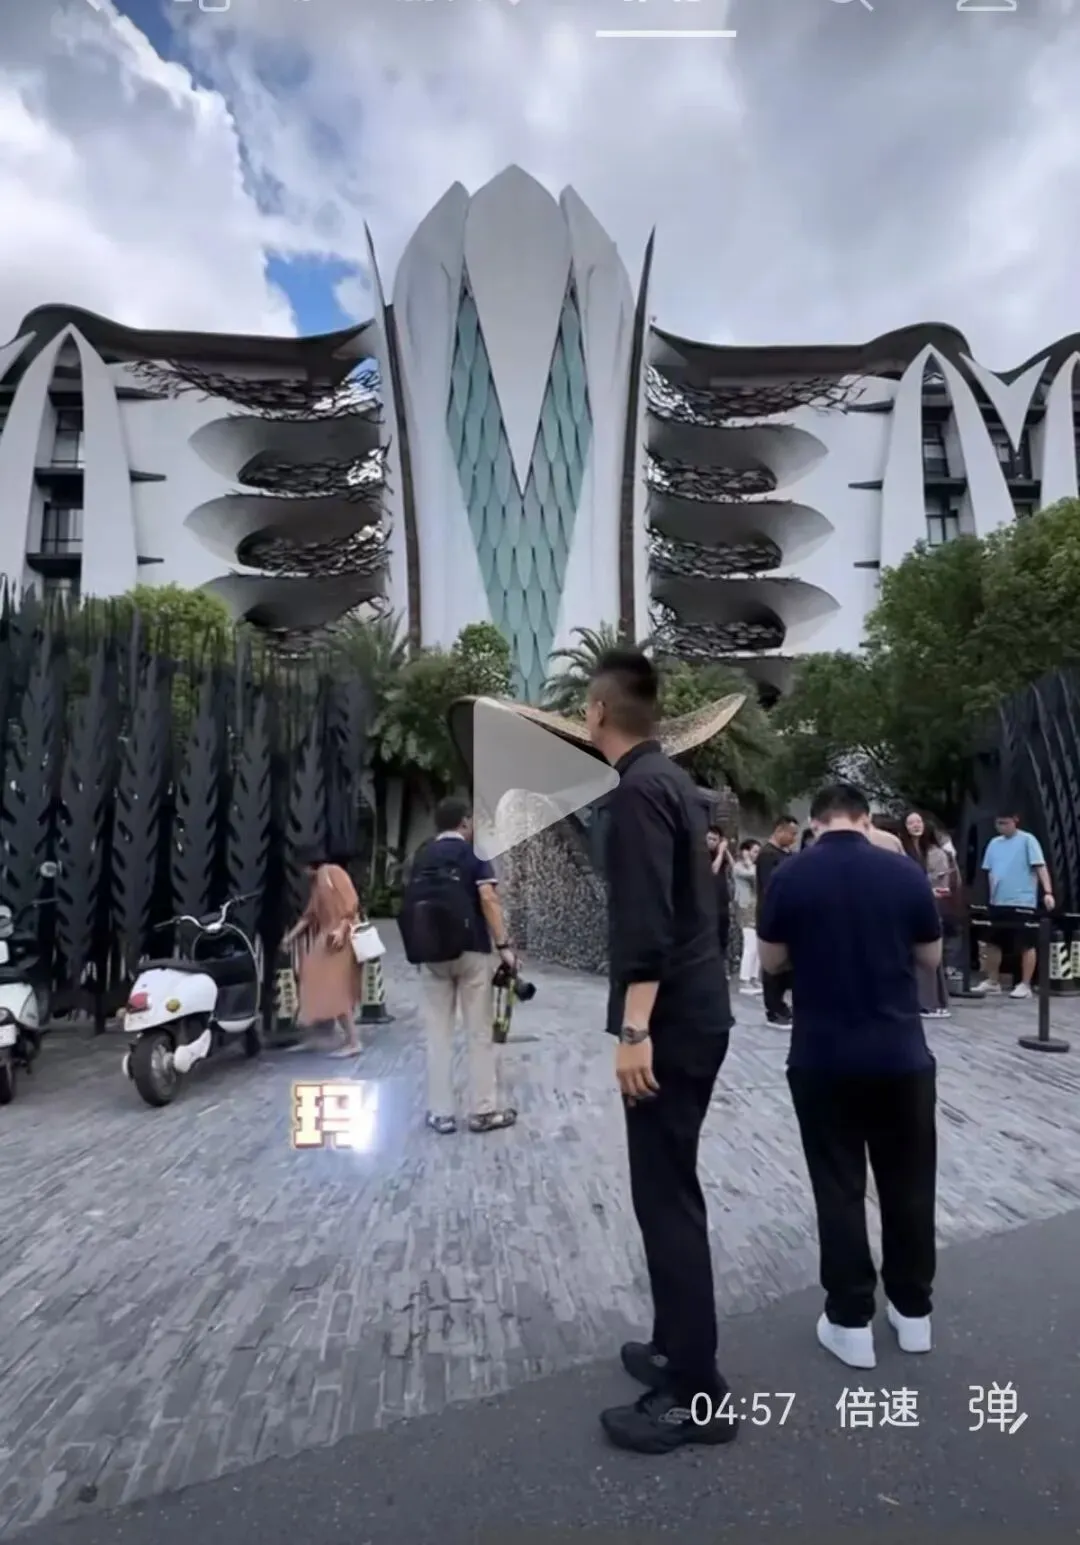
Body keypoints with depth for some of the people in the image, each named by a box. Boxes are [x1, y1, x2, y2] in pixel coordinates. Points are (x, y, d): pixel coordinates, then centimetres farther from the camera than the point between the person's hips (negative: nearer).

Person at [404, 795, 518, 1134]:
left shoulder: (421, 857, 7)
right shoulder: (473, 853, -3)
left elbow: (412, 903, 4)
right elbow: (488, 898, -14)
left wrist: (420, 949, 14)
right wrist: (504, 946, -14)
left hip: (431, 956, 3)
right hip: (471, 952, -3)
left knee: (438, 1034, 9)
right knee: (479, 1034, 6)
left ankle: (441, 1114, 14)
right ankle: (484, 1111, 13)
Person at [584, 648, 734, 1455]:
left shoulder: (638, 790, -17)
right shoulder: (673, 780, 13)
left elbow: (646, 920, -25)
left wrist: (635, 1030, -25)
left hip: (671, 1023, -10)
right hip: (698, 1012, 10)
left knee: (665, 1198, -1)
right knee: (672, 1189, 19)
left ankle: (695, 1393, 11)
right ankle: (678, 1347, 32)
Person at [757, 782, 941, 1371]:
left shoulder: (791, 877, -9)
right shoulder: (905, 871, -5)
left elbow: (771, 961, 0)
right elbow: (931, 956, 5)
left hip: (822, 1058, -1)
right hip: (901, 1053, 2)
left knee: (839, 1187, 9)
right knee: (909, 1182, 16)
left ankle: (851, 1320, 18)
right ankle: (913, 1310, 30)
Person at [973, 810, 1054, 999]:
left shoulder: (1027, 840, -6)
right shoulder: (994, 843, 11)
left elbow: (1040, 866, -11)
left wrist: (1048, 892, -20)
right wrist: (992, 894, 10)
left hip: (1022, 902, -6)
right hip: (998, 902, 6)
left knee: (1026, 945, 1)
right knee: (993, 943, 13)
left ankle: (1025, 985, 9)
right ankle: (993, 981, 25)